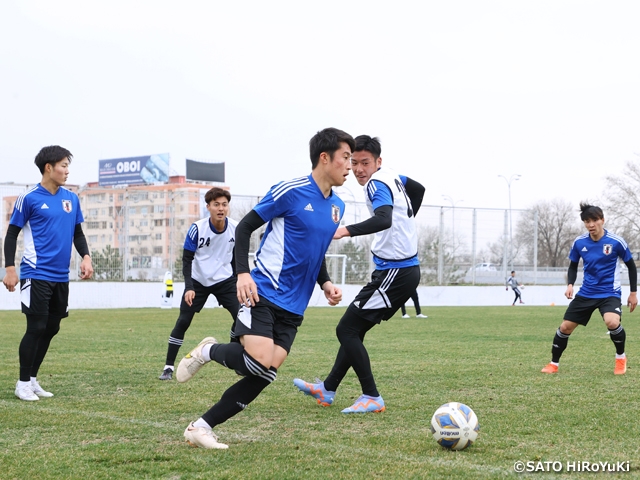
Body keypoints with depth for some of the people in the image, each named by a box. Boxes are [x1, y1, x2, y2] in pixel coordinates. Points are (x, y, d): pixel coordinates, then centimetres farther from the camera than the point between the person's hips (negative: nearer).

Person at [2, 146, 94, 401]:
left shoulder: (71, 198, 9)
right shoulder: (29, 198, -6)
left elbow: (78, 233, 18)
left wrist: (86, 257, 2)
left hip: (61, 277, 6)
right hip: (36, 275, -6)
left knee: (51, 328, 9)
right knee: (36, 328, -5)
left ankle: (33, 379, 22)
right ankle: (23, 383, 7)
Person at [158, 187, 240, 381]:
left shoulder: (236, 228, -12)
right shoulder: (197, 228, -20)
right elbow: (187, 259, -14)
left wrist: (237, 283, 9)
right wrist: (189, 287, -24)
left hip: (225, 280, 2)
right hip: (198, 281, -2)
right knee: (183, 322, -5)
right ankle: (168, 367, 5)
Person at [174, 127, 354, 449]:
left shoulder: (336, 207, 13)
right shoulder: (291, 191, -9)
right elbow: (244, 228, -4)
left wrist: (325, 283, 9)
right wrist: (243, 273, -17)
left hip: (293, 307, 7)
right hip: (263, 294, -7)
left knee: (263, 376, -6)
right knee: (260, 363, -24)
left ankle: (200, 428, 4)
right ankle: (208, 351, 7)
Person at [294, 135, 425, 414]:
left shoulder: (378, 184, -17)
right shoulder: (392, 177, 10)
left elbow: (383, 219, -38)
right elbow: (418, 189, 30)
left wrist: (346, 231, -50)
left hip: (394, 273, -10)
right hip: (405, 268, 10)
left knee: (347, 329, -7)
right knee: (355, 330, 16)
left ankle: (372, 398, -4)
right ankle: (327, 390, 26)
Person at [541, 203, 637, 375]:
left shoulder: (616, 241, -13)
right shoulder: (579, 242, -4)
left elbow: (631, 266, 1)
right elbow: (573, 266, 12)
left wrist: (633, 292, 2)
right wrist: (570, 285, -6)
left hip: (610, 293, -4)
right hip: (586, 293, 4)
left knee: (612, 322, -31)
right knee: (565, 327, 1)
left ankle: (621, 357, -3)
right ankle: (554, 364, 21)